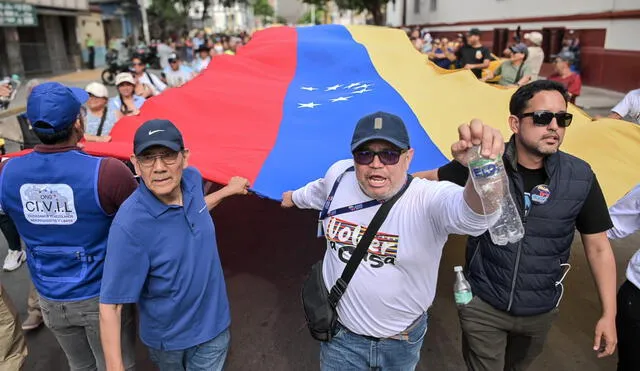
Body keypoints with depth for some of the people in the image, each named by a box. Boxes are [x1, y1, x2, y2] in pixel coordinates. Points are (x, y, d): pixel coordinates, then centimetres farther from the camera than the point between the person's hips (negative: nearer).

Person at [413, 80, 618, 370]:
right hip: (483, 305, -3)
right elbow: (431, 180, -3)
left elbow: (598, 247, -3)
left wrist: (609, 313, -1)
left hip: (540, 311, 3)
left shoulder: (580, 177, -12)